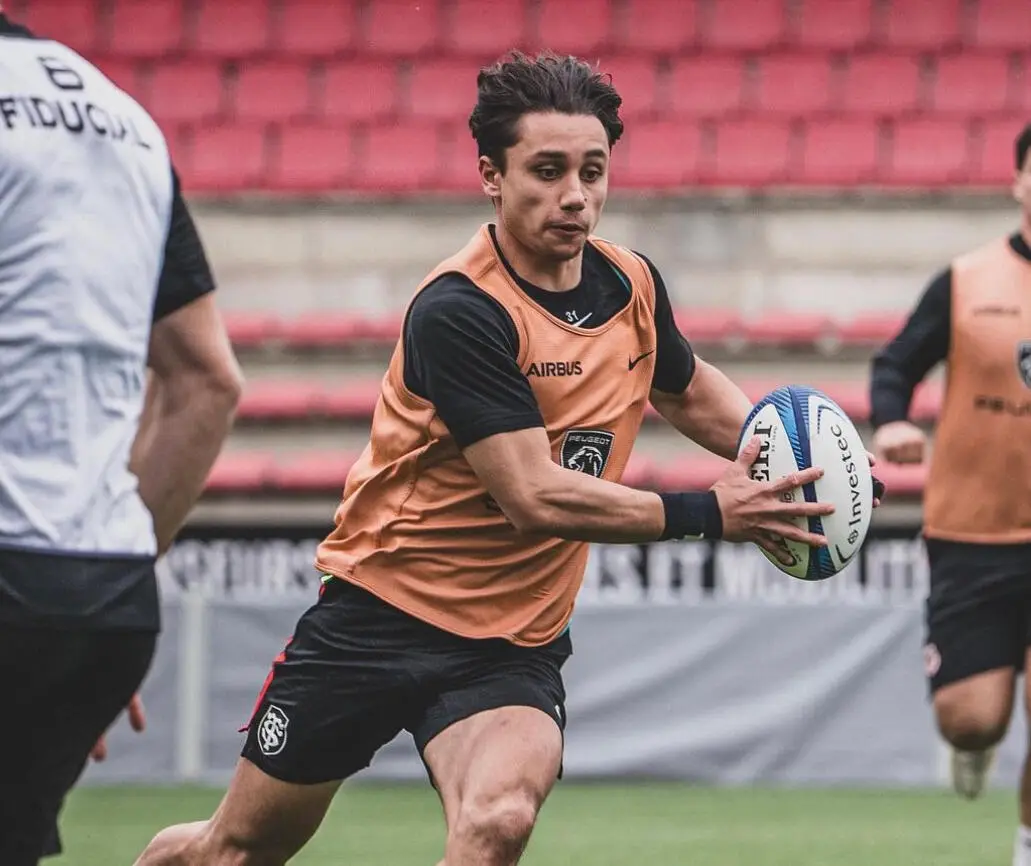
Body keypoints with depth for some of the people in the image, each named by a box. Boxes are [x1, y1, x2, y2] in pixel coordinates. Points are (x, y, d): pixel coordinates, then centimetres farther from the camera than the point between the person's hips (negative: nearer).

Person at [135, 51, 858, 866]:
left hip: (515, 645, 4)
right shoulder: (458, 310, -22)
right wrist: (706, 512, -25)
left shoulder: (634, 285, -1)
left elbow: (691, 391, 23)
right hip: (381, 612, -4)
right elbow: (533, 495, -26)